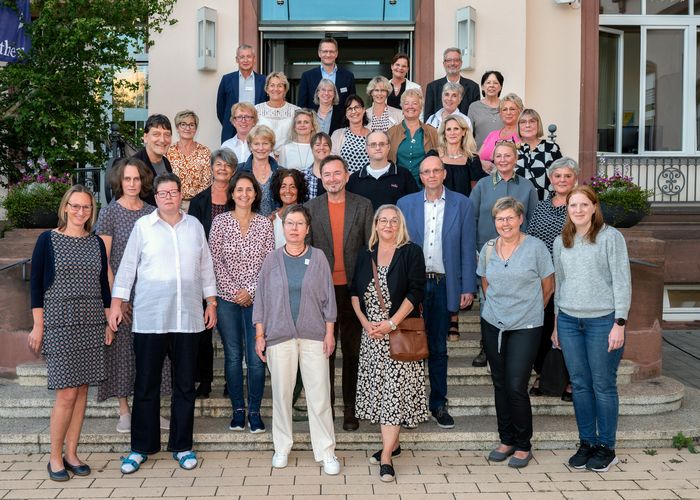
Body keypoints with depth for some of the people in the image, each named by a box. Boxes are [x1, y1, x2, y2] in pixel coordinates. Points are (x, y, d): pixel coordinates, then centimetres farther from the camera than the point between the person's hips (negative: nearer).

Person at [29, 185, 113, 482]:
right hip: (59, 323, -4)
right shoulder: (47, 240, -1)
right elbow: (36, 283, -1)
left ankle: (71, 454, 16)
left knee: (82, 391, 5)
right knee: (66, 394, -7)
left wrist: (109, 322, 10)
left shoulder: (96, 243, 11)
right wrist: (38, 325, -6)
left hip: (92, 324, 4)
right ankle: (55, 458, 9)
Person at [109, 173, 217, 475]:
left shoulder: (194, 226, 9)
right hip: (149, 319, -2)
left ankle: (182, 446, 20)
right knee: (146, 385, 4)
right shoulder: (143, 226, 2)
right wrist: (116, 303, -1)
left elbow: (205, 267, 13)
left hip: (188, 318, 2)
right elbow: (127, 266, 3)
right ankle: (141, 447, 18)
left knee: (185, 385, 8)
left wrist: (211, 303, 11)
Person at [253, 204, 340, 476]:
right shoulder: (272, 260, 4)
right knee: (281, 393, 7)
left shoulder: (318, 258, 2)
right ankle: (282, 448, 22)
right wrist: (260, 336, 3)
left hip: (313, 335, -1)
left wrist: (329, 332, 1)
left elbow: (328, 297, 5)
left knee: (319, 394, -1)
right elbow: (262, 299, 6)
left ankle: (326, 451, 9)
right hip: (279, 335, 1)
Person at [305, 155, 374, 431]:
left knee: (353, 350, 8)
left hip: (353, 287, 0)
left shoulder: (363, 206, 3)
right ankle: (325, 406, 20)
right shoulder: (310, 208, 4)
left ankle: (350, 408, 19)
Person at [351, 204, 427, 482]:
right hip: (371, 334, 5)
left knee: (394, 389, -8)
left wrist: (391, 323, -16)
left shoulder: (411, 253, -2)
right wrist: (365, 322, -4)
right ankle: (392, 444, 21)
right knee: (377, 387, 7)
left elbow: (415, 292, -10)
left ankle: (386, 456, -7)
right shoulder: (365, 256, 11)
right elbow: (354, 292, 11)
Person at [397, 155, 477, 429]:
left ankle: (438, 404, 21)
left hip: (444, 284, 0)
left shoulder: (463, 204, 3)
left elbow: (467, 249, 2)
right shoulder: (405, 204, 4)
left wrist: (468, 287, -2)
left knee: (438, 348, 10)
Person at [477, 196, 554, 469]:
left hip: (525, 327, -4)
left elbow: (548, 286, 2)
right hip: (493, 324, 4)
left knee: (516, 387, -7)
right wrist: (495, 307, 14)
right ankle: (506, 440, 23)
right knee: (500, 385, 9)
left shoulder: (535, 247, -7)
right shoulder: (488, 249, 5)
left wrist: (530, 311, 9)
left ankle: (523, 446, 9)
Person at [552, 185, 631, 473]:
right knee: (579, 384, 9)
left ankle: (606, 448, 14)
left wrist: (619, 323, -13)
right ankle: (587, 442, 20)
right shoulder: (561, 242, 10)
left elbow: (622, 282, -7)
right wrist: (556, 324, 15)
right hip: (569, 320, 4)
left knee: (603, 385, 2)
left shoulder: (611, 237, -4)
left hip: (602, 320, -4)